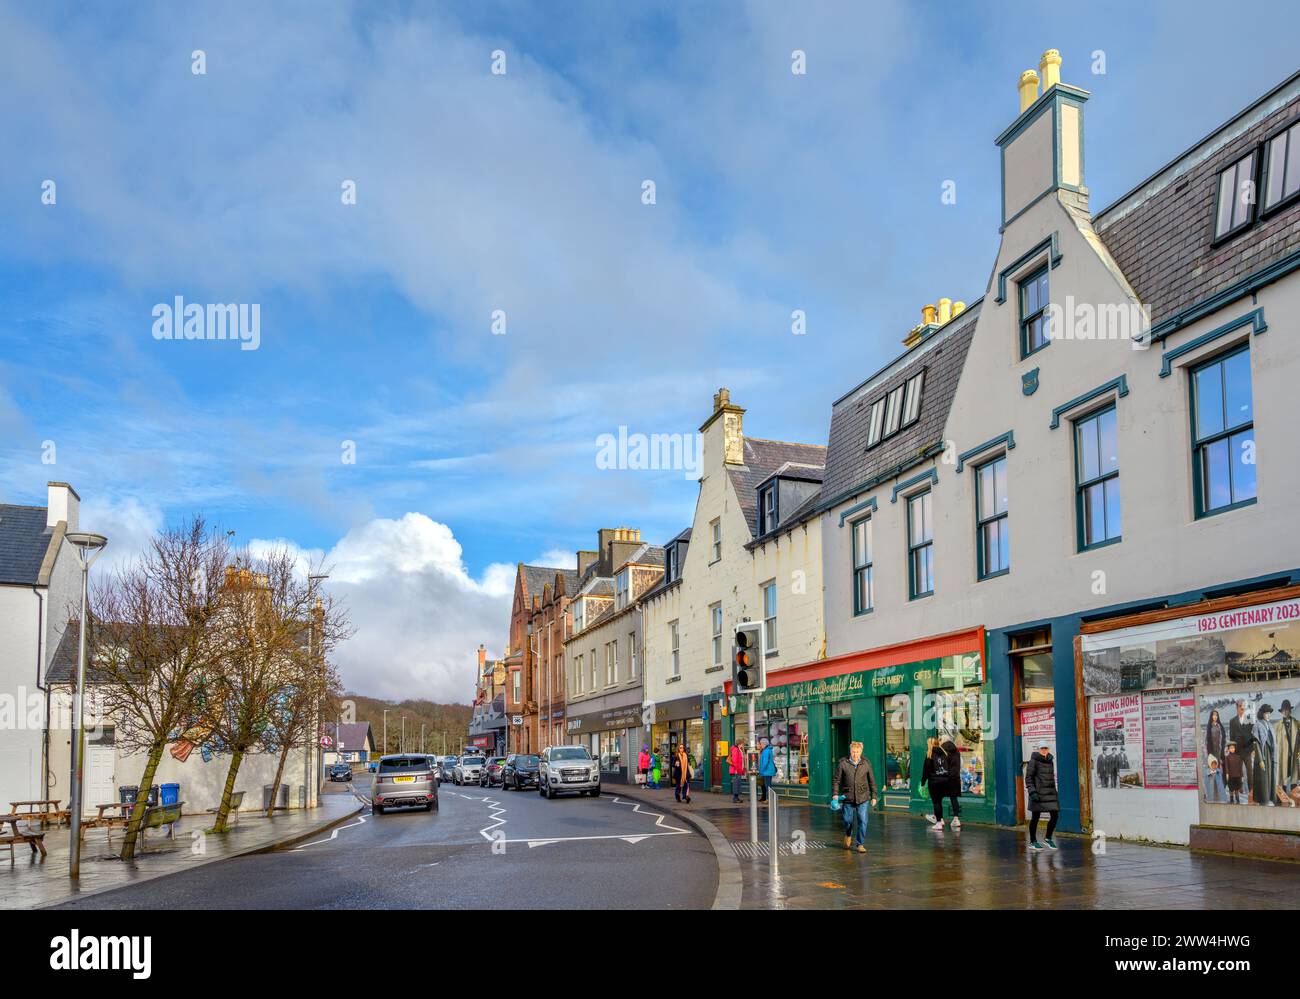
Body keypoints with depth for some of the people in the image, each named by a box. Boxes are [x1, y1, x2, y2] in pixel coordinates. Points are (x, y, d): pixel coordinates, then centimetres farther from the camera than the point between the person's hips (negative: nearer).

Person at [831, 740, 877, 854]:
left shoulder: (866, 764, 0)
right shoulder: (843, 763, -5)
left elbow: (872, 781, 8)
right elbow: (836, 780, 0)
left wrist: (874, 796, 7)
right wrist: (835, 794, -8)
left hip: (863, 798, 0)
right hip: (848, 797, 0)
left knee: (862, 821, -6)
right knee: (848, 820, 8)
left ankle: (860, 844, 6)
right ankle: (848, 835, 41)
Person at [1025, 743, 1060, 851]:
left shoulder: (1050, 761, 12)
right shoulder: (1034, 761, -6)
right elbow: (1028, 777, -9)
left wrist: (1054, 792, 21)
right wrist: (1032, 792, -19)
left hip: (1050, 792, 6)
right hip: (1038, 792, -6)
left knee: (1054, 815, -1)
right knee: (1035, 817, 1)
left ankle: (1048, 839, 18)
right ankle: (1032, 842, 14)